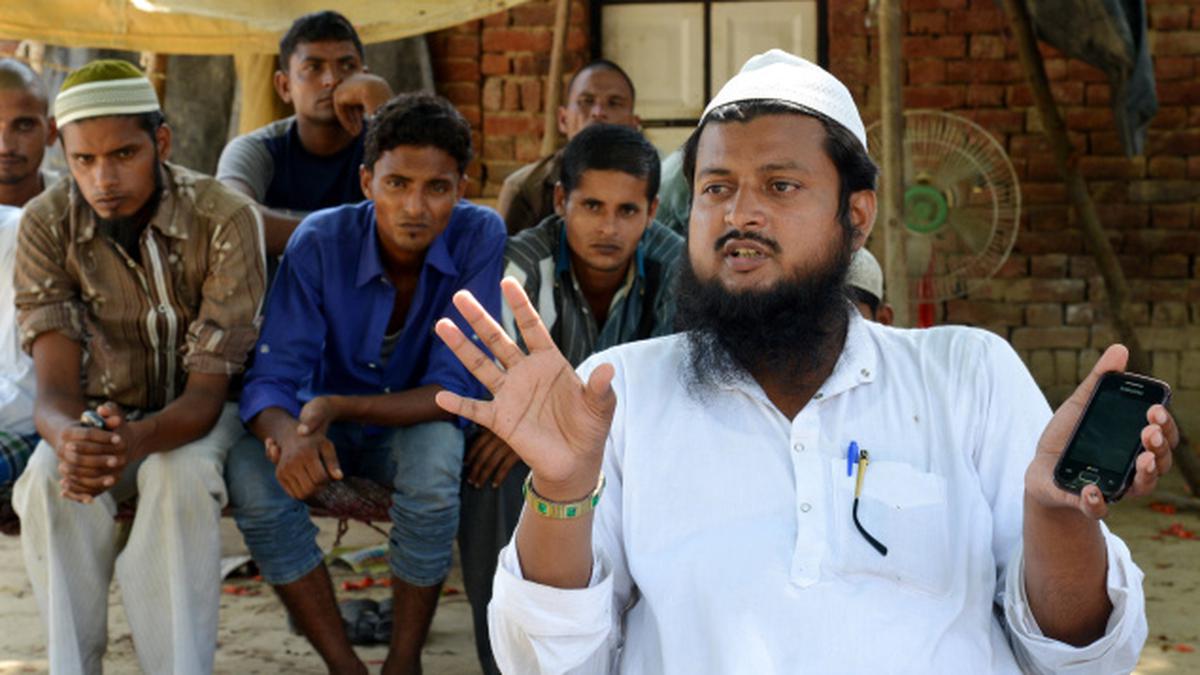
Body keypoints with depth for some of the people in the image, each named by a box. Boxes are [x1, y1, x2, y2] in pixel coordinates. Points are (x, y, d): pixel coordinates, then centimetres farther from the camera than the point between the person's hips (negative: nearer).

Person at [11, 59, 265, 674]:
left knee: (180, 473, -35)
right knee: (50, 480, -31)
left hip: (200, 413, -2)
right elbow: (55, 385, -19)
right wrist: (70, 438, -46)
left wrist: (139, 438, -46)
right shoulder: (46, 225, -14)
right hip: (102, 412, 2)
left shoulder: (225, 219, -22)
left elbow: (206, 390, -23)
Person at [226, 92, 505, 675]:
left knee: (434, 452, -36)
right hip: (326, 428, 1)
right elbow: (271, 379, -22)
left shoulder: (479, 237, -21)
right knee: (249, 471, -29)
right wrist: (289, 434, -48)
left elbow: (454, 388, -24)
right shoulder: (320, 242, -20)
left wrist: (337, 407, -40)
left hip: (418, 425, -1)